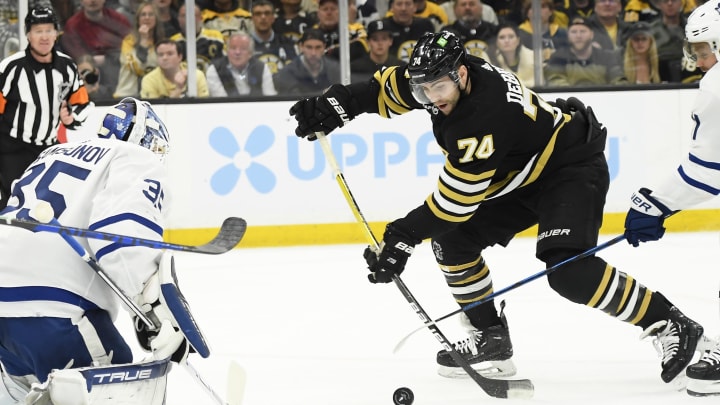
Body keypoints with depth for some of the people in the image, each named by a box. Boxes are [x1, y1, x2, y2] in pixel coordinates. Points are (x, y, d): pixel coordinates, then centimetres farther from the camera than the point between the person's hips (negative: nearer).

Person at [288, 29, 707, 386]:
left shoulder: (484, 117, -35)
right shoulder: (444, 75, -11)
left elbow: (455, 199, -31)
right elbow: (389, 88, 8)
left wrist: (403, 237, -27)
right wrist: (334, 107, -2)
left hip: (573, 167, -10)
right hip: (522, 177, 10)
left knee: (567, 268, -28)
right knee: (453, 240, 5)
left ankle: (672, 326, -21)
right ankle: (490, 337, 15)